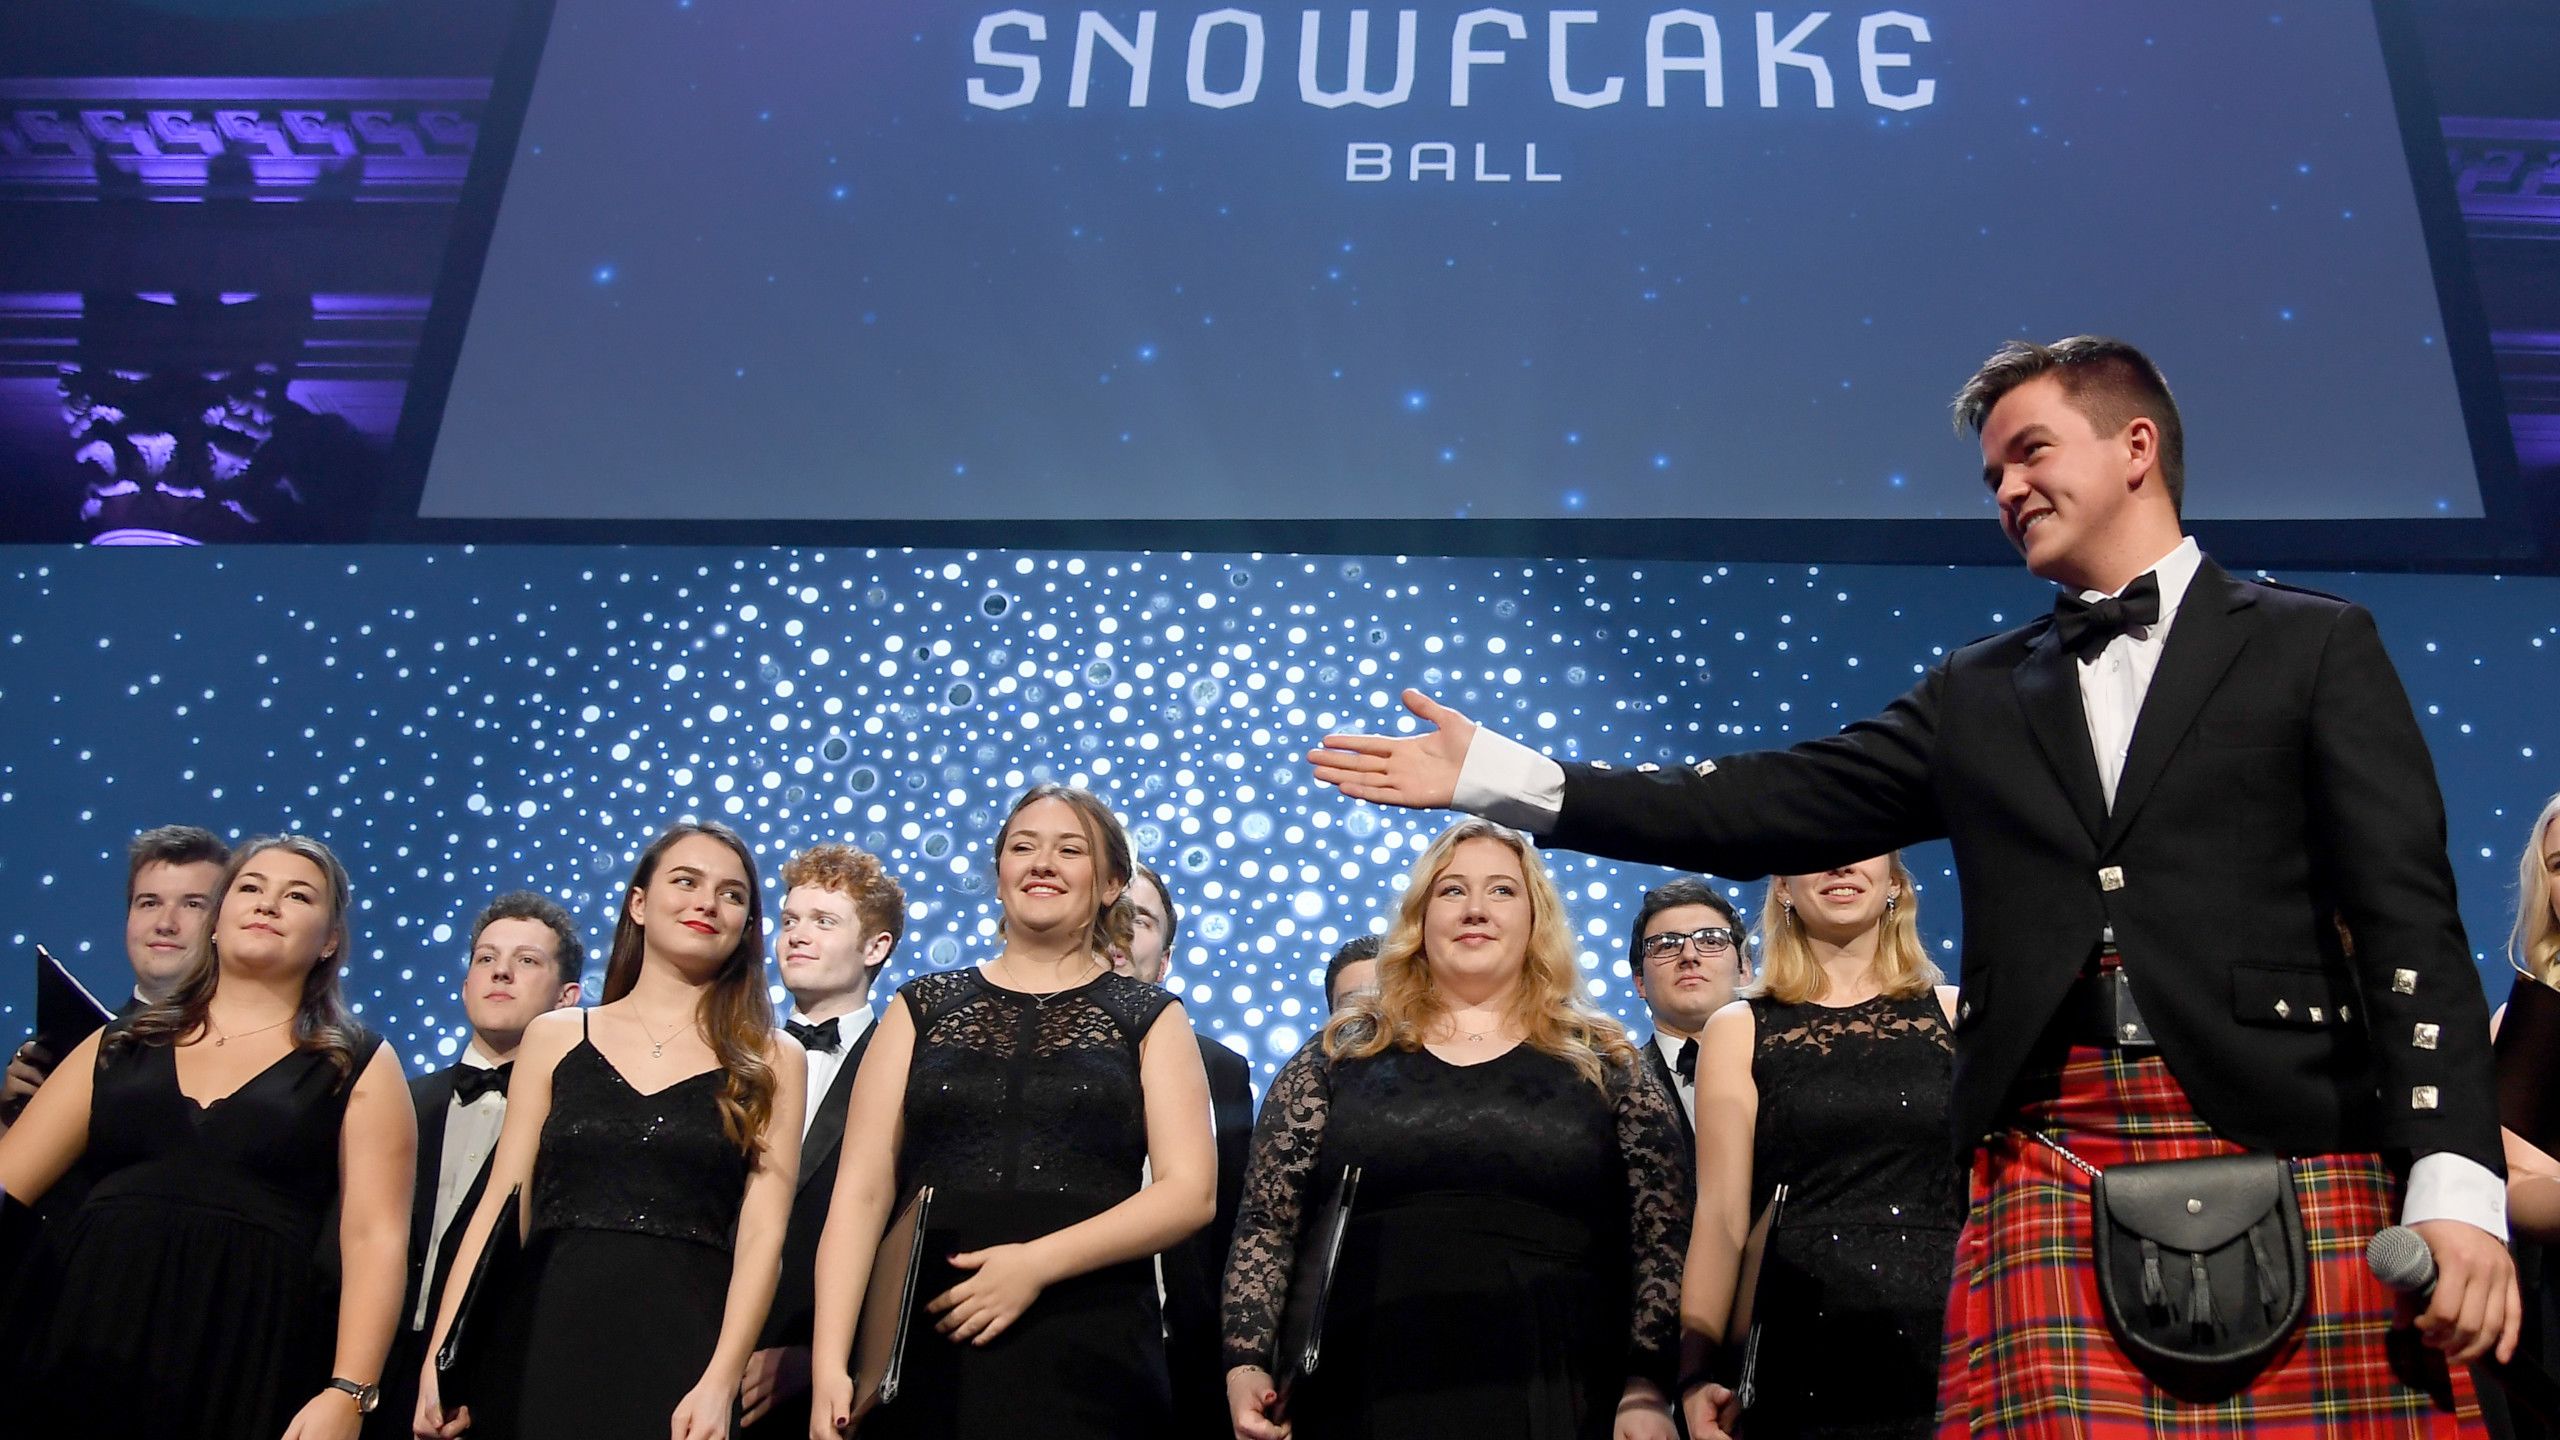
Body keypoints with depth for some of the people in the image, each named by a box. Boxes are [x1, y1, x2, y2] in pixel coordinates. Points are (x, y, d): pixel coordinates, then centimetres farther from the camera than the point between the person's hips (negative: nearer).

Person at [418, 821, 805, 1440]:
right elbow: (501, 1206, 4)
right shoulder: (555, 1037, 9)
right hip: (551, 1348, 1)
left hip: (687, 1358, -1)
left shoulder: (771, 1061, 4)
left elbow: (762, 1231, -4)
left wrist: (719, 1384, -15)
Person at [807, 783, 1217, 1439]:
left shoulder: (1149, 1018, 8)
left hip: (1091, 1357, -1)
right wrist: (830, 1364, -8)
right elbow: (862, 1192, 3)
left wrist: (1037, 1262, -14)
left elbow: (1191, 1192, -3)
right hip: (927, 1353, 1)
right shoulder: (923, 1007, 10)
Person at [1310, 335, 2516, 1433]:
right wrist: (1500, 777, 7)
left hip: (2286, 1157, -2)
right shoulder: (1977, 696, 20)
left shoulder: (2312, 645, 10)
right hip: (2048, 1163, 2)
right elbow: (1768, 809, 12)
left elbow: (2409, 919, 2)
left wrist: (2456, 1181, -10)